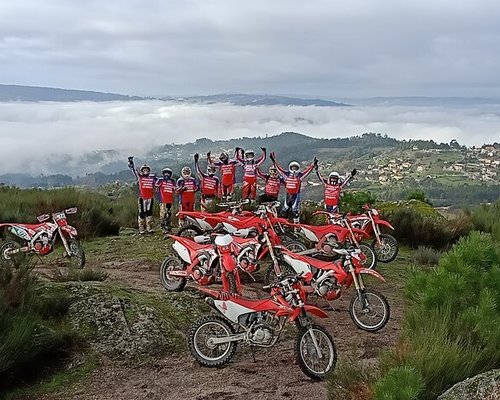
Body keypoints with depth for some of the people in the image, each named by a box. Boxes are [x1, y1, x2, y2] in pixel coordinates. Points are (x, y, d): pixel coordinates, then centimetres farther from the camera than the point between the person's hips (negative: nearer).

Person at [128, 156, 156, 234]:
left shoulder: (152, 178, 10)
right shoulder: (140, 177, 4)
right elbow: (134, 170, 1)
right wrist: (131, 162, -5)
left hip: (150, 198, 2)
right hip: (142, 198, -2)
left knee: (149, 213, 6)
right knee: (142, 213, -1)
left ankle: (149, 228, 10)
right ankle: (141, 229, 3)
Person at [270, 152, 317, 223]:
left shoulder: (300, 175, -3)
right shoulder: (287, 174, 5)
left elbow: (308, 170, -9)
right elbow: (279, 168, 7)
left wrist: (313, 164, -18)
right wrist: (274, 161, 5)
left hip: (296, 195, -4)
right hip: (288, 194, 4)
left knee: (295, 210, -5)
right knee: (285, 209, 11)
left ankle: (297, 223, 2)